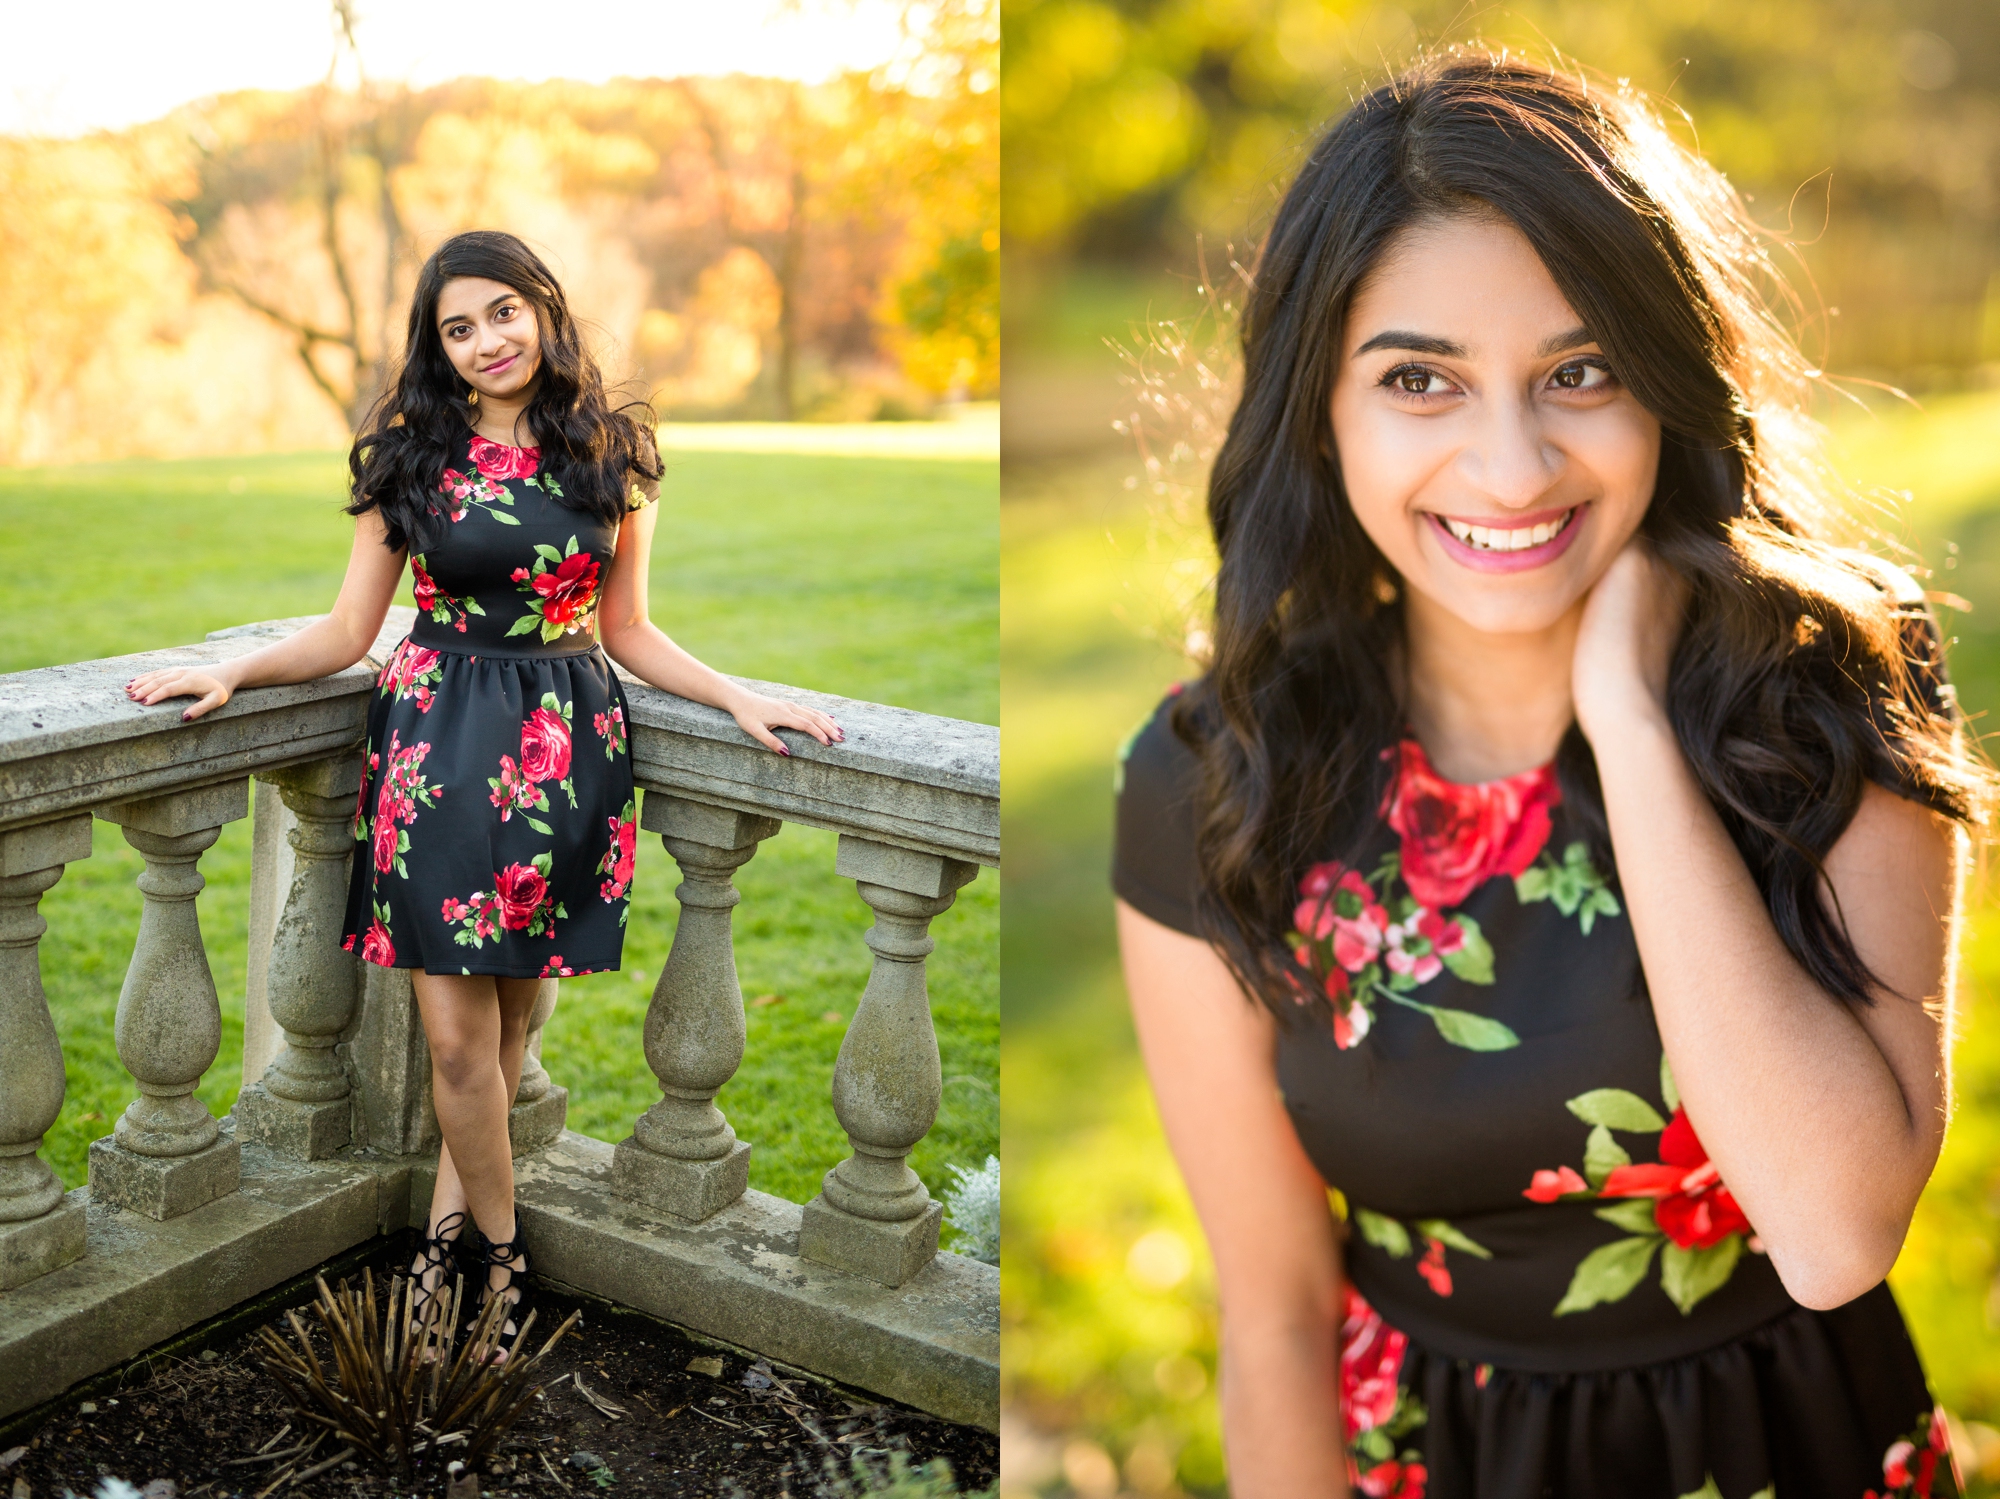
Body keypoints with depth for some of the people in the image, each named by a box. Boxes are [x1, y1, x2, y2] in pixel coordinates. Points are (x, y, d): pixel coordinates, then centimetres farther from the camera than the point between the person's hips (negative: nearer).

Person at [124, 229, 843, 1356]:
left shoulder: (612, 456, 6)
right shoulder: (412, 456, 4)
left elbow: (629, 632, 11)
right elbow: (349, 632, 6)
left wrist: (741, 698, 0)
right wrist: (234, 672, -8)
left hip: (568, 748, 1)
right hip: (440, 742, -1)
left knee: (513, 1015, 8)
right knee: (458, 1036, -1)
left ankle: (452, 1207, 29)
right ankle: (503, 1252, 18)